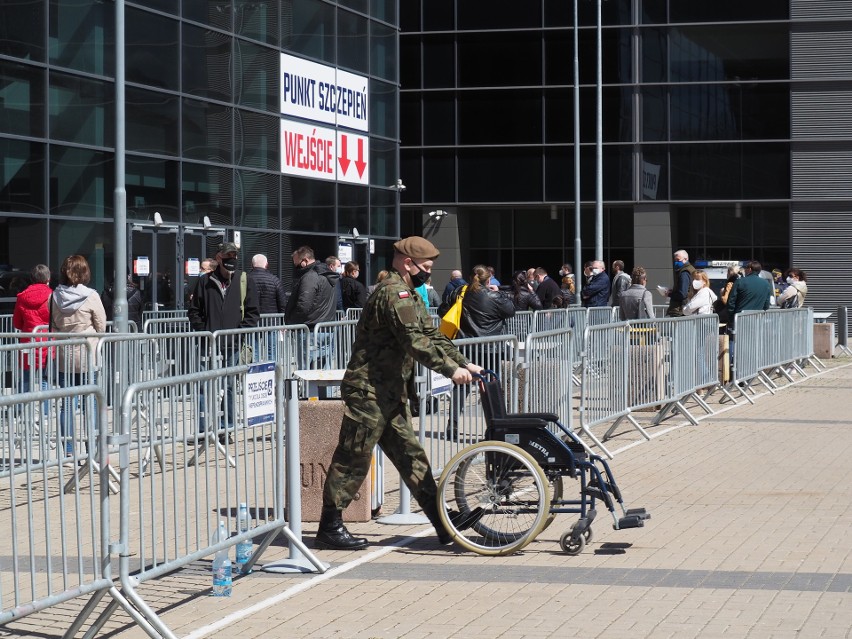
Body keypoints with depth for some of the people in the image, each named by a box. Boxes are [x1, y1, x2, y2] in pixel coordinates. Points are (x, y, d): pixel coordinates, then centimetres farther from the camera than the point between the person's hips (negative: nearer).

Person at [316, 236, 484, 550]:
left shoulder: (410, 297, 18)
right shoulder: (393, 293, -16)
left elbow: (432, 335, 19)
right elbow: (415, 341, -26)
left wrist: (464, 363, 8)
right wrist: (450, 370, -27)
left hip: (391, 392, 10)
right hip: (369, 391, -10)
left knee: (411, 456, 9)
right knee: (353, 458, -4)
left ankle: (443, 525, 11)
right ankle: (330, 527, 2)